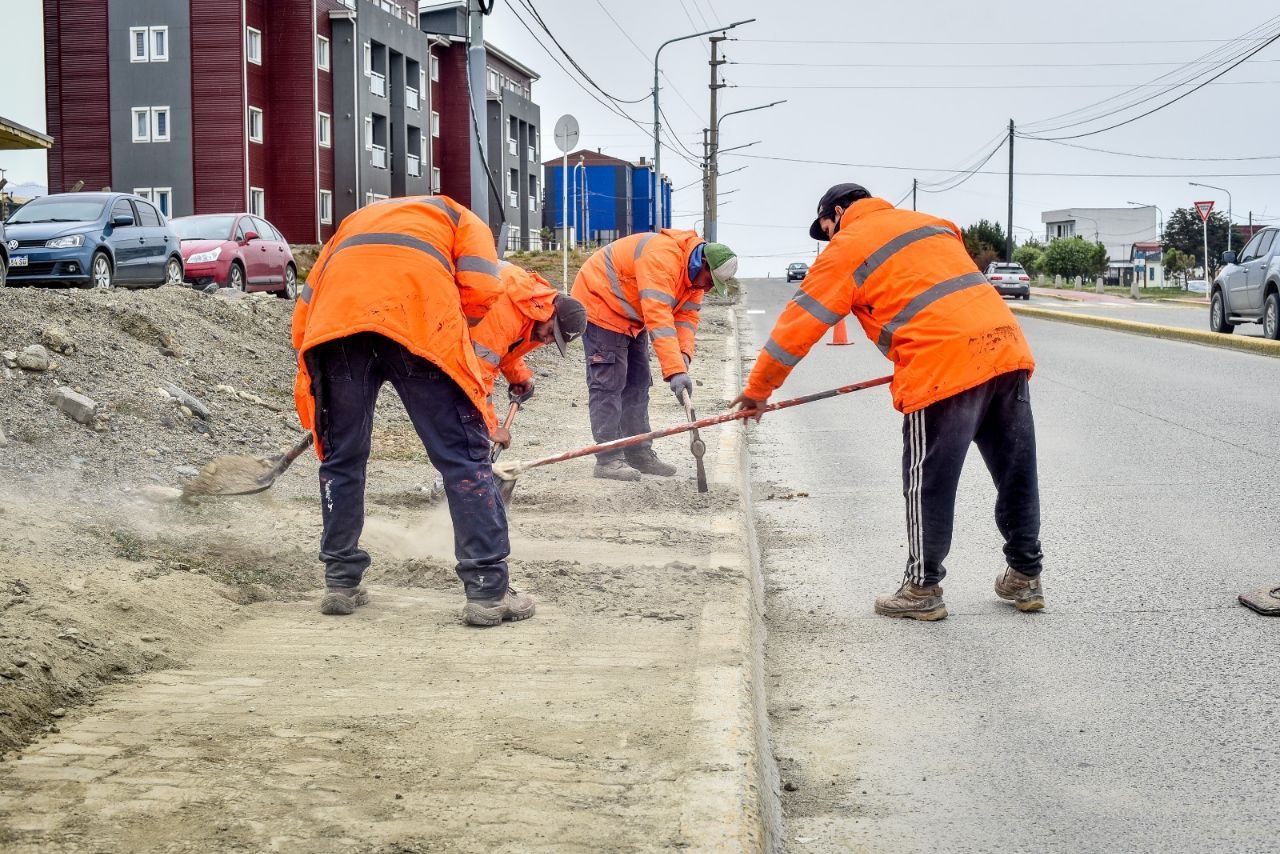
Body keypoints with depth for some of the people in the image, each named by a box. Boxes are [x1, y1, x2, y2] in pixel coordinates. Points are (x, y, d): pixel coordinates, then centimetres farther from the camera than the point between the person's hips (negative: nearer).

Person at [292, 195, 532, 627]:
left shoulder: (355, 221, 41)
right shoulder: (462, 219, 31)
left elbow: (306, 301, 29)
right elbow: (481, 288, 9)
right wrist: (449, 332, 25)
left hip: (336, 317, 3)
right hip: (419, 318, -3)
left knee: (341, 457, 18)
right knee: (463, 456, 2)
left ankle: (341, 584, 26)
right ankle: (488, 591, 0)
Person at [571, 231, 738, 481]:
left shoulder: (695, 274, -2)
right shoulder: (662, 257, -34)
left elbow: (687, 317, -5)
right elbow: (658, 318, -41)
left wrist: (683, 355, -24)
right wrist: (675, 371, -45)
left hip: (630, 316, 10)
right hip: (600, 304, -10)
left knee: (638, 383, 11)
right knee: (608, 383, -12)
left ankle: (640, 454, 19)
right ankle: (608, 460, -11)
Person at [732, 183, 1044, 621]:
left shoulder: (846, 248, 7)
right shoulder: (931, 223, 26)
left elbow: (800, 323, 8)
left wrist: (758, 389, 17)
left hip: (946, 366, -7)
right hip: (1007, 346, 7)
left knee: (928, 484, 5)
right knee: (1017, 474, 14)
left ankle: (923, 589, 13)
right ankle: (1025, 576, 25)